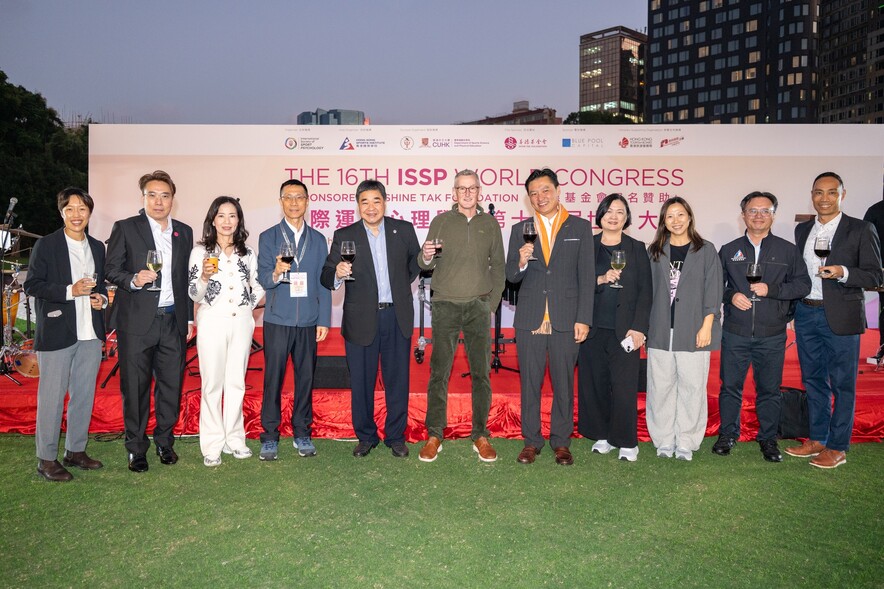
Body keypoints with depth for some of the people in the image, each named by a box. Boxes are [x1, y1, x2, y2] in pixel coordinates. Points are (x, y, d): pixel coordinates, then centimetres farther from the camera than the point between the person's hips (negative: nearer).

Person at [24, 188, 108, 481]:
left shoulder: (97, 247, 12)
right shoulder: (46, 245, -4)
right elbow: (31, 285, -7)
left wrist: (101, 298, 1)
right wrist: (70, 291, -19)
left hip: (90, 333, 5)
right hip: (57, 332, -5)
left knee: (84, 394, 12)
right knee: (52, 396, 1)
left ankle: (76, 451, 25)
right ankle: (46, 458, 12)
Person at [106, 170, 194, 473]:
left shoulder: (184, 232, 12)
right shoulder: (125, 228, 1)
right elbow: (111, 270, -2)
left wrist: (189, 318, 13)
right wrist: (133, 280, -22)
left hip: (173, 320, 3)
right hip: (137, 322, -3)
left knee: (172, 385, 8)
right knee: (135, 386, 4)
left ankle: (164, 442, 25)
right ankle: (136, 448, 18)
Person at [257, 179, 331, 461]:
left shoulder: (318, 239, 11)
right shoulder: (268, 237, 5)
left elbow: (323, 282, 9)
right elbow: (263, 279, -4)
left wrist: (324, 320, 3)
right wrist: (275, 274, -27)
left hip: (308, 321, 2)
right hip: (277, 319, -2)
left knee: (306, 378, 7)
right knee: (273, 379, 1)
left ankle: (302, 433, 20)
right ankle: (270, 436, 12)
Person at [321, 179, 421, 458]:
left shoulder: (403, 229, 4)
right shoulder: (344, 236, 0)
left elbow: (415, 261, 19)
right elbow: (326, 277, -6)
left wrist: (402, 284, 10)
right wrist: (338, 274, -27)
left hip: (397, 317, 1)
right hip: (361, 319, -1)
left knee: (397, 380, 9)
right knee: (361, 382, 8)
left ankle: (395, 436, 25)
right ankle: (366, 437, 26)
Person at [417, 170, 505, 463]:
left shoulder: (490, 224, 9)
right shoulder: (441, 222, 6)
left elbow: (498, 266, 11)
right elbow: (426, 265, 5)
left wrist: (492, 304, 4)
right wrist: (426, 257, -19)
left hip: (479, 307, 1)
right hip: (446, 306, -1)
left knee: (481, 374, 4)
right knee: (439, 373, -1)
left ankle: (481, 436, 14)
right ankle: (434, 436, 7)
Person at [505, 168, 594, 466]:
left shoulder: (580, 227, 5)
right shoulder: (520, 230, 9)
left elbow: (587, 277, 1)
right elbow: (511, 277, 6)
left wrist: (583, 318, -5)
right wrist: (521, 262, -16)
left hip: (565, 319, -1)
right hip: (529, 319, 1)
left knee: (564, 383, 7)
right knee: (529, 383, 7)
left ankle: (561, 442, 20)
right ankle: (531, 441, 20)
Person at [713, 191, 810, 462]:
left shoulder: (788, 250, 5)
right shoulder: (729, 250, 8)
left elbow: (803, 284, 2)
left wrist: (772, 290, -13)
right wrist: (731, 296, -9)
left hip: (772, 335, 0)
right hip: (734, 333, 1)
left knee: (769, 389, 8)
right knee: (730, 386, 7)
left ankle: (768, 439, 23)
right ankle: (727, 434, 22)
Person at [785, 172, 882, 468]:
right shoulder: (802, 230, 11)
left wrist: (843, 273, -22)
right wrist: (790, 307, 8)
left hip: (840, 317, -5)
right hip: (806, 314, 5)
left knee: (842, 384, 2)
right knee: (813, 380, 13)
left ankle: (837, 447, 12)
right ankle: (817, 439, 26)